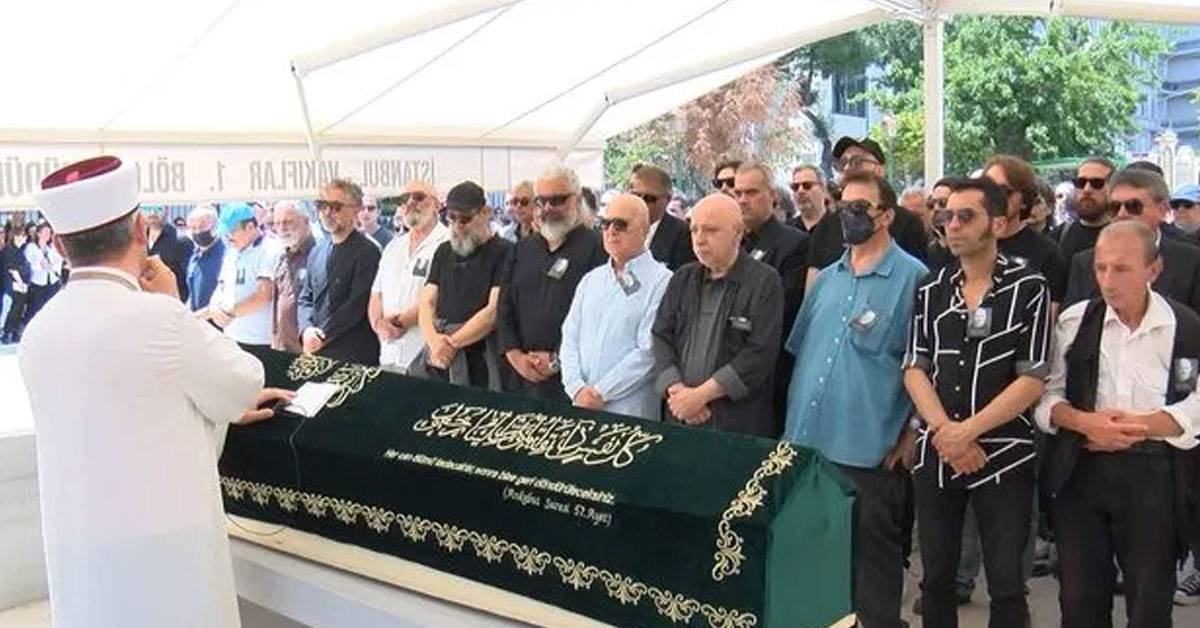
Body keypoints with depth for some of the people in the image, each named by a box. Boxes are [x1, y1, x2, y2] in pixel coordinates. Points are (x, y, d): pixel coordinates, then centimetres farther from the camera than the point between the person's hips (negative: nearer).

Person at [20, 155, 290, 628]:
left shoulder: (39, 332, 2)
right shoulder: (157, 317, -20)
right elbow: (245, 385, -4)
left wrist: (225, 409, 23)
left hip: (77, 556, 7)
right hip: (159, 554, -6)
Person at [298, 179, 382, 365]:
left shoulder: (367, 251, -8)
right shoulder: (317, 251, 14)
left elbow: (357, 303, -14)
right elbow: (305, 297, 15)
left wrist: (323, 336, -13)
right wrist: (307, 329, -4)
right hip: (316, 351, 6)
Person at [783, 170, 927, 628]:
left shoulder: (913, 277, -6)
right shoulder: (827, 278, 13)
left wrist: (912, 434, -9)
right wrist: (796, 413, 14)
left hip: (870, 449, -6)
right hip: (808, 440, 6)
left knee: (871, 555, 6)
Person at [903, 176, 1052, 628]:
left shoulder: (1028, 288, -4)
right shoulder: (931, 290, 8)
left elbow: (1032, 380, -9)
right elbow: (914, 369, 3)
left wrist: (967, 432, -14)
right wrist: (943, 431, -12)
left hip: (1003, 455, -3)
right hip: (935, 454, 4)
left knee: (1006, 584, 1)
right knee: (936, 577, 12)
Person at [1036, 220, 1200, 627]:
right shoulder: (1074, 321, 1)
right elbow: (1045, 394, 1)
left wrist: (1140, 425, -18)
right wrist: (1084, 422, -16)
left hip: (1153, 475, -1)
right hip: (1081, 470, 1)